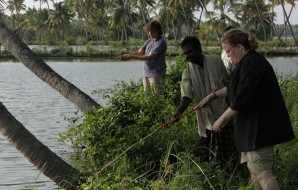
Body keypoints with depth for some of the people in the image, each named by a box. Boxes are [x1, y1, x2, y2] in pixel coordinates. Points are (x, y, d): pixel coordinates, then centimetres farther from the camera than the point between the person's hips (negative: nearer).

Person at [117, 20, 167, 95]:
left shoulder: (161, 42, -13)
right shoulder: (150, 40, 12)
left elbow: (149, 57, -20)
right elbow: (140, 52, 6)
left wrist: (131, 57, -23)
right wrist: (127, 55, -13)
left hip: (157, 75, -8)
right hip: (147, 74, 8)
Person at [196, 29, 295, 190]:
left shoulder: (252, 63, -20)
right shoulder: (250, 61, 14)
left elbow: (241, 98, -25)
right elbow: (234, 86, 29)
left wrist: (222, 119, -15)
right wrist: (213, 95, 27)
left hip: (260, 127, -11)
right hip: (253, 124, 11)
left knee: (261, 172, -12)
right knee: (254, 169, 18)